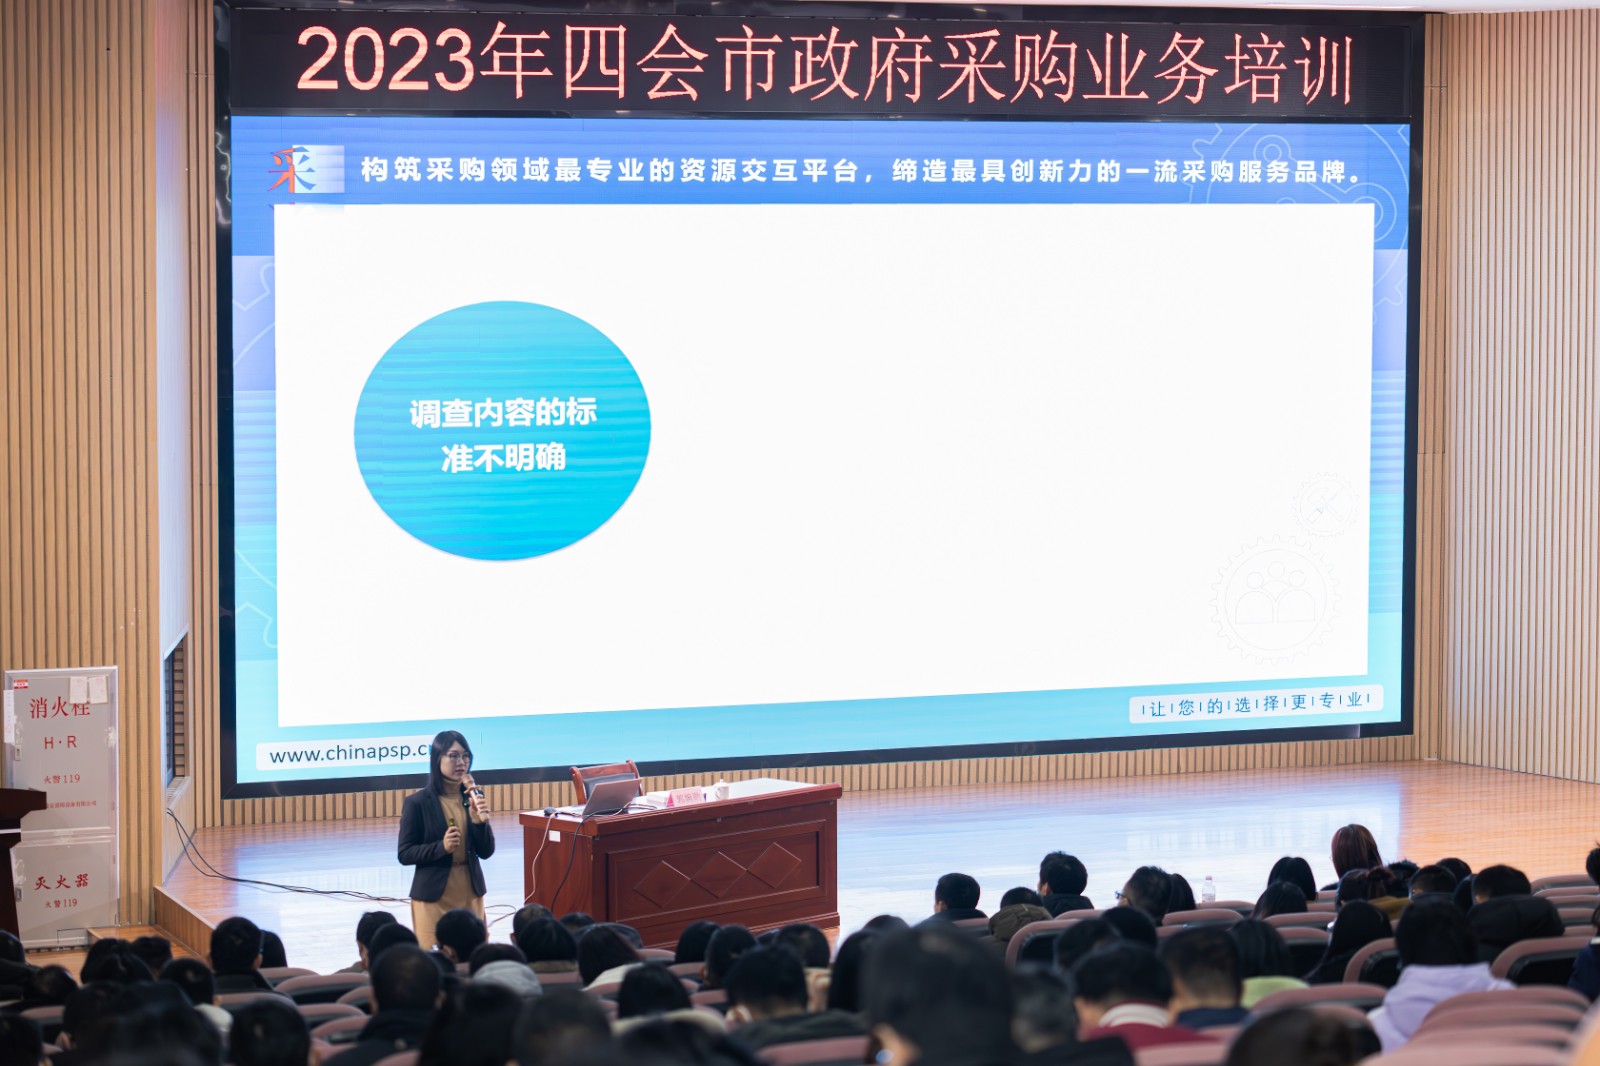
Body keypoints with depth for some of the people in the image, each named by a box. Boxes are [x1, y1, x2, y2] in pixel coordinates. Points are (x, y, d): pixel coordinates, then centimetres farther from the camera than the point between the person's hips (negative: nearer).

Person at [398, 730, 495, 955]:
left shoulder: (473, 797, 4)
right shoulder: (417, 803, -8)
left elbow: (486, 851, 3)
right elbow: (405, 855, -7)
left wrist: (479, 821, -15)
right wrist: (441, 847, -21)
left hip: (471, 893, 4)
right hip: (434, 896, -4)